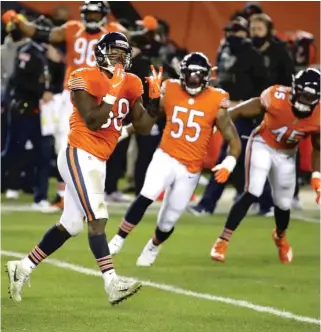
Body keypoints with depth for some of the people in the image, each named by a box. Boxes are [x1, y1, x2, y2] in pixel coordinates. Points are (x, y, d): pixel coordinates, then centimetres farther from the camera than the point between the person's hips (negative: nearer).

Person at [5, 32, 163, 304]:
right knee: (98, 218, -17)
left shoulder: (131, 85, 9)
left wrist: (155, 98, -2)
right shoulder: (85, 79, -11)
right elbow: (92, 121, -20)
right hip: (79, 156, -8)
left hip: (98, 162, 8)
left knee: (72, 224, 12)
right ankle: (113, 284, -23)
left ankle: (23, 268, 23)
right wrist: (113, 92, -22)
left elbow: (143, 127, 10)